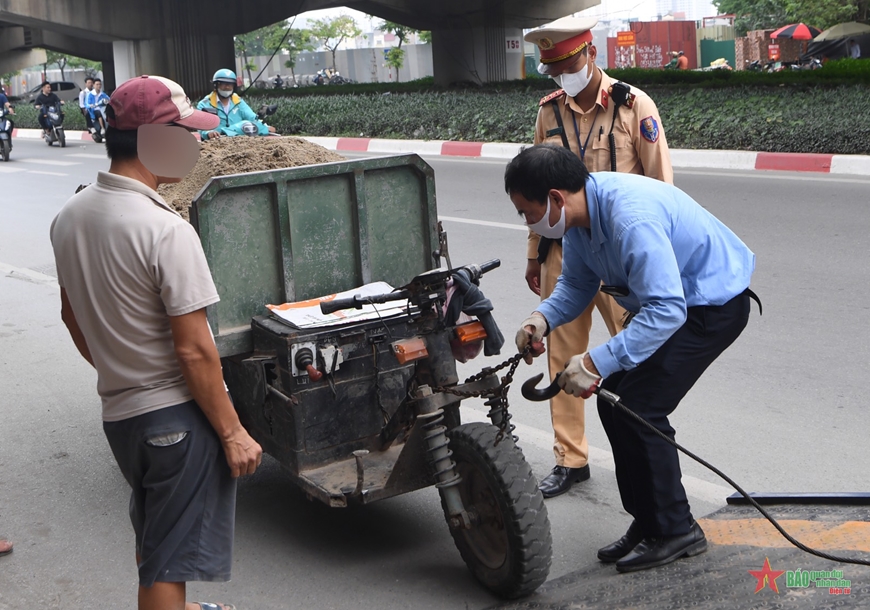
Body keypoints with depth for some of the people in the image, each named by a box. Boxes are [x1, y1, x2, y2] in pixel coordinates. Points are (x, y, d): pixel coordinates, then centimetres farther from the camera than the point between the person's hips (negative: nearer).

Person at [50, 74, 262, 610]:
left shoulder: (69, 217, 3)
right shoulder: (167, 230, -22)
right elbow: (194, 350, -21)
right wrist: (233, 432, -13)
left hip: (118, 411, 8)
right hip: (178, 413, -8)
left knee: (152, 537, 28)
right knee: (170, 563, 5)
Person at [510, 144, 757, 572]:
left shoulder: (631, 219, -34)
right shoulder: (579, 211, -5)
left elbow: (667, 310, -37)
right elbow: (576, 285, 6)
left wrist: (596, 363, -38)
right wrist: (543, 318, -15)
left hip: (714, 305, -9)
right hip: (670, 297, 10)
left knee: (638, 409, -14)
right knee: (613, 400, 6)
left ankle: (675, 531, 4)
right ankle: (648, 521, 19)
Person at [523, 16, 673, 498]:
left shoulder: (633, 105, -5)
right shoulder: (550, 111, 8)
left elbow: (661, 185, -4)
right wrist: (534, 254, 15)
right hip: (563, 250, 4)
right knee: (562, 355, 7)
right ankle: (570, 459, 19)